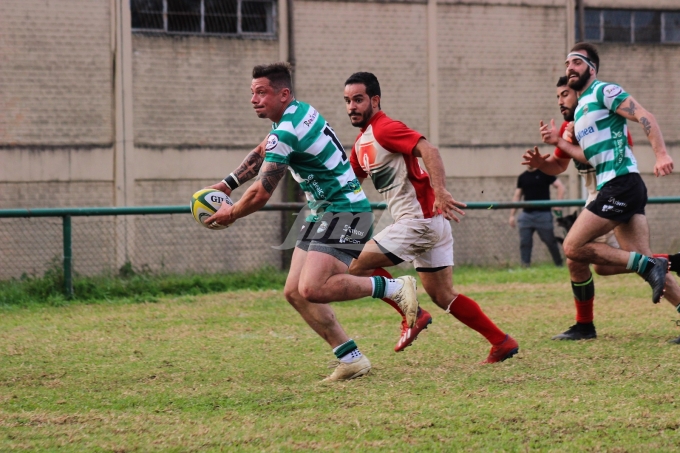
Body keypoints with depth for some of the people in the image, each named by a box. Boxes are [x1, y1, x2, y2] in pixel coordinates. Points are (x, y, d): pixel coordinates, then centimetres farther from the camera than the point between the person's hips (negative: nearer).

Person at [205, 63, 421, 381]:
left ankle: (394, 288, -12)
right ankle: (351, 359, 7)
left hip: (345, 212, -10)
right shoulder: (300, 112, 10)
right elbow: (263, 151, 30)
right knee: (294, 293, 4)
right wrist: (227, 184, 26)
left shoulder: (286, 133, -19)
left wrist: (231, 214, 4)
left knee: (311, 290, -25)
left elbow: (260, 195, -15)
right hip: (322, 213, 10)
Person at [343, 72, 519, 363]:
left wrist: (440, 192, -39)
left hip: (419, 218, -10)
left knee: (357, 265, -8)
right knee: (443, 296, 10)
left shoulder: (384, 129, -12)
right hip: (427, 223, 10)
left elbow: (428, 151, -26)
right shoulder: (361, 142, 17)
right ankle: (502, 342, 10)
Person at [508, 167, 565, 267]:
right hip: (526, 214, 4)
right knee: (524, 243, -4)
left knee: (550, 241, 2)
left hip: (543, 213, -4)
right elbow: (517, 196, 15)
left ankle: (559, 265, 15)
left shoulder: (544, 174, 0)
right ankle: (525, 266, -2)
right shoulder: (522, 177, 11)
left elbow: (560, 186, -1)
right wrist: (512, 215, 10)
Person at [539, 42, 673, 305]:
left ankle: (646, 265, -14)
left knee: (573, 247, -10)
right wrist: (558, 142, 14)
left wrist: (661, 154, -26)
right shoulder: (580, 109, 24)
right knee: (642, 259, 1)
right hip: (612, 188, 9)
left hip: (620, 184, -9)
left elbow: (644, 117, -13)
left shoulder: (603, 92, -2)